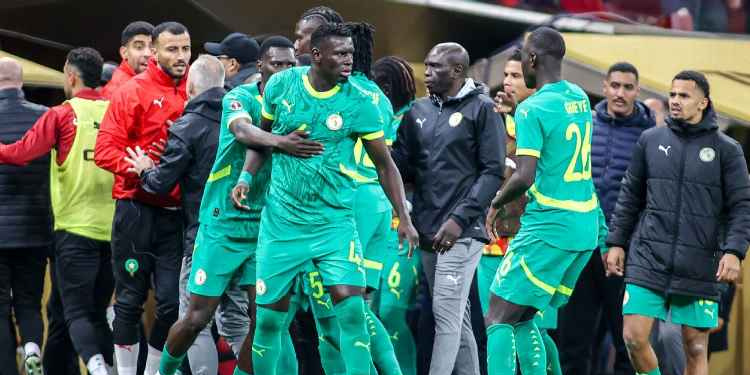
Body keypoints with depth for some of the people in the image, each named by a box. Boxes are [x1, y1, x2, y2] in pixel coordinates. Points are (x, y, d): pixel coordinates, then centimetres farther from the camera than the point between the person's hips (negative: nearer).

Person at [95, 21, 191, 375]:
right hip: (137, 209, -3)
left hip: (177, 213, 3)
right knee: (130, 299, 3)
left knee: (172, 302, 1)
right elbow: (105, 149, -10)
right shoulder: (134, 91, -5)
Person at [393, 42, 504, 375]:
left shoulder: (481, 109, -3)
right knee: (456, 316, 11)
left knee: (447, 313, -12)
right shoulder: (419, 111, 14)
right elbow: (401, 164, 14)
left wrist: (460, 219, -16)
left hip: (462, 231, -6)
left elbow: (493, 172, -8)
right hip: (428, 231, 6)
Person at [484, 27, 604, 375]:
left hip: (549, 228, -8)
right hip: (587, 226, 8)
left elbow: (525, 177, -22)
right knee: (523, 319, 16)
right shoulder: (579, 98, 11)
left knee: (498, 320, -4)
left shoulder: (532, 109, -14)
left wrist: (496, 203, -4)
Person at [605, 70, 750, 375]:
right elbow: (630, 197, 14)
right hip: (648, 259, 2)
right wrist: (616, 242, 9)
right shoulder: (650, 140, 8)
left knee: (696, 349, 1)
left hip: (700, 267, -2)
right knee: (634, 338, -7)